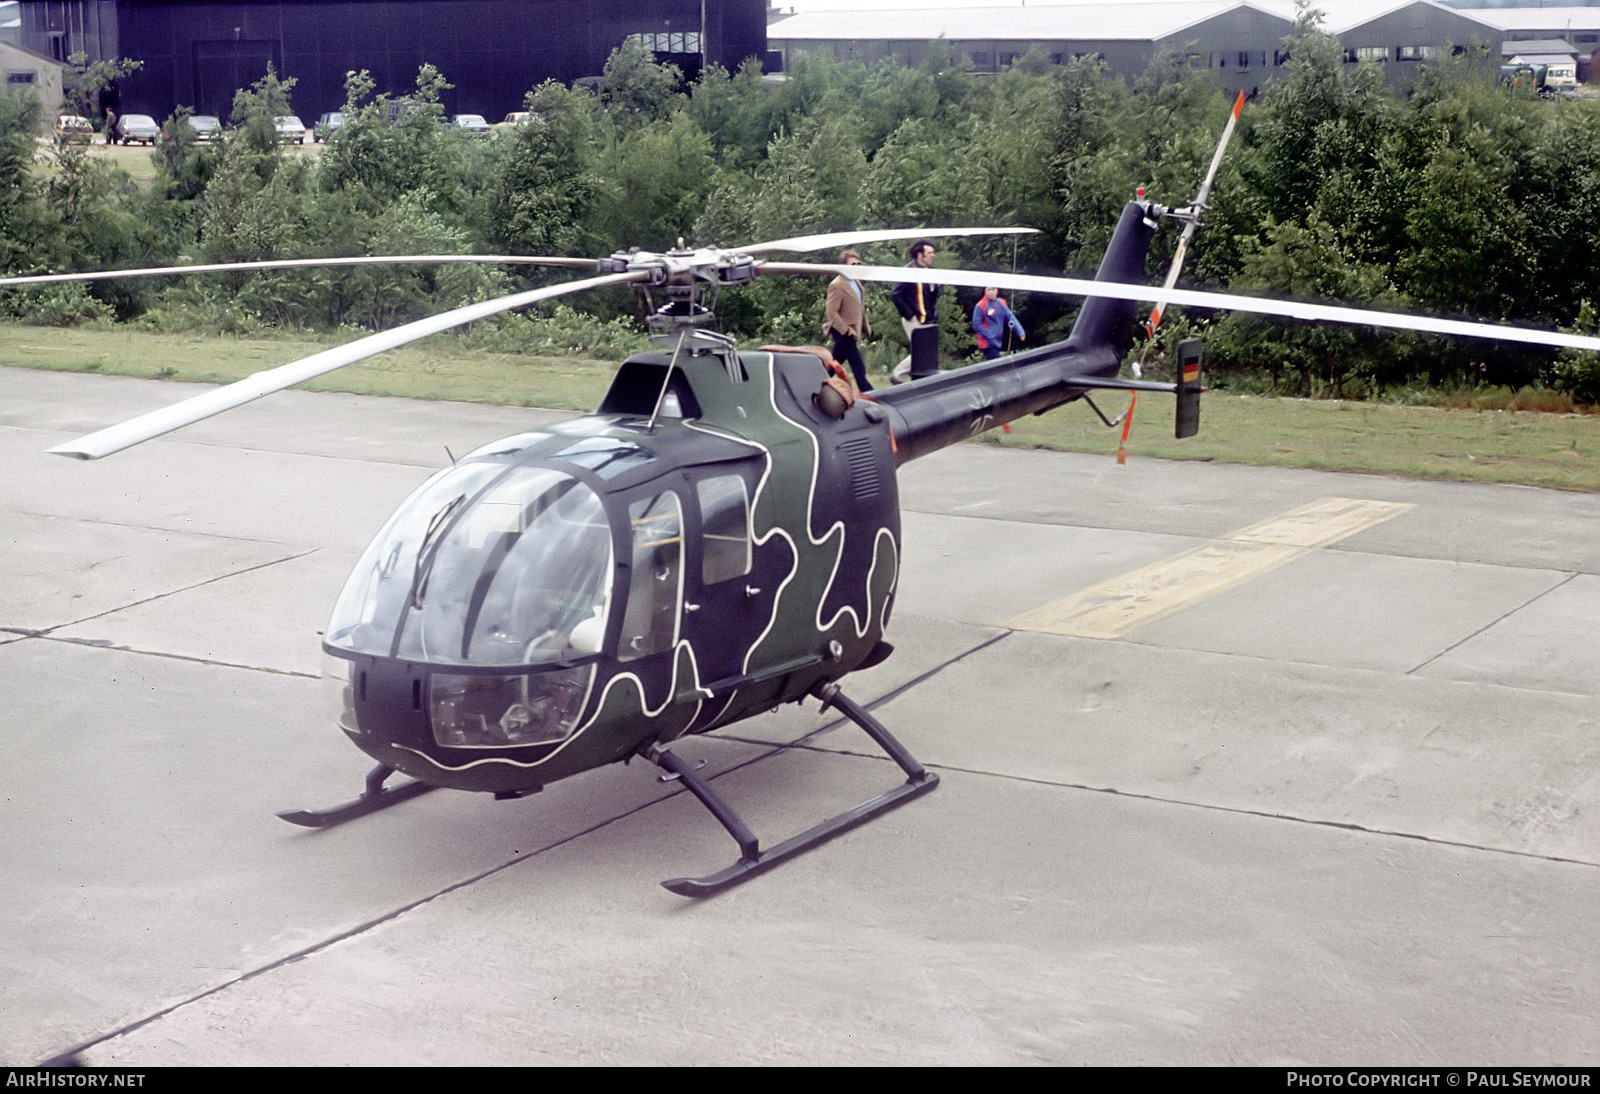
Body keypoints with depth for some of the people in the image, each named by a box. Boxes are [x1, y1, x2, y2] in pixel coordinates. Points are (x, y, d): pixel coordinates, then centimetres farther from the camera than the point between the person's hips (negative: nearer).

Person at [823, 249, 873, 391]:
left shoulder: (856, 283, 13)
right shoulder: (837, 286, -16)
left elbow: (861, 308, 22)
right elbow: (832, 312, -19)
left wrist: (865, 326, 14)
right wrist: (846, 330, -22)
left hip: (853, 331, 9)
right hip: (843, 332, -9)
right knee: (859, 369, -8)